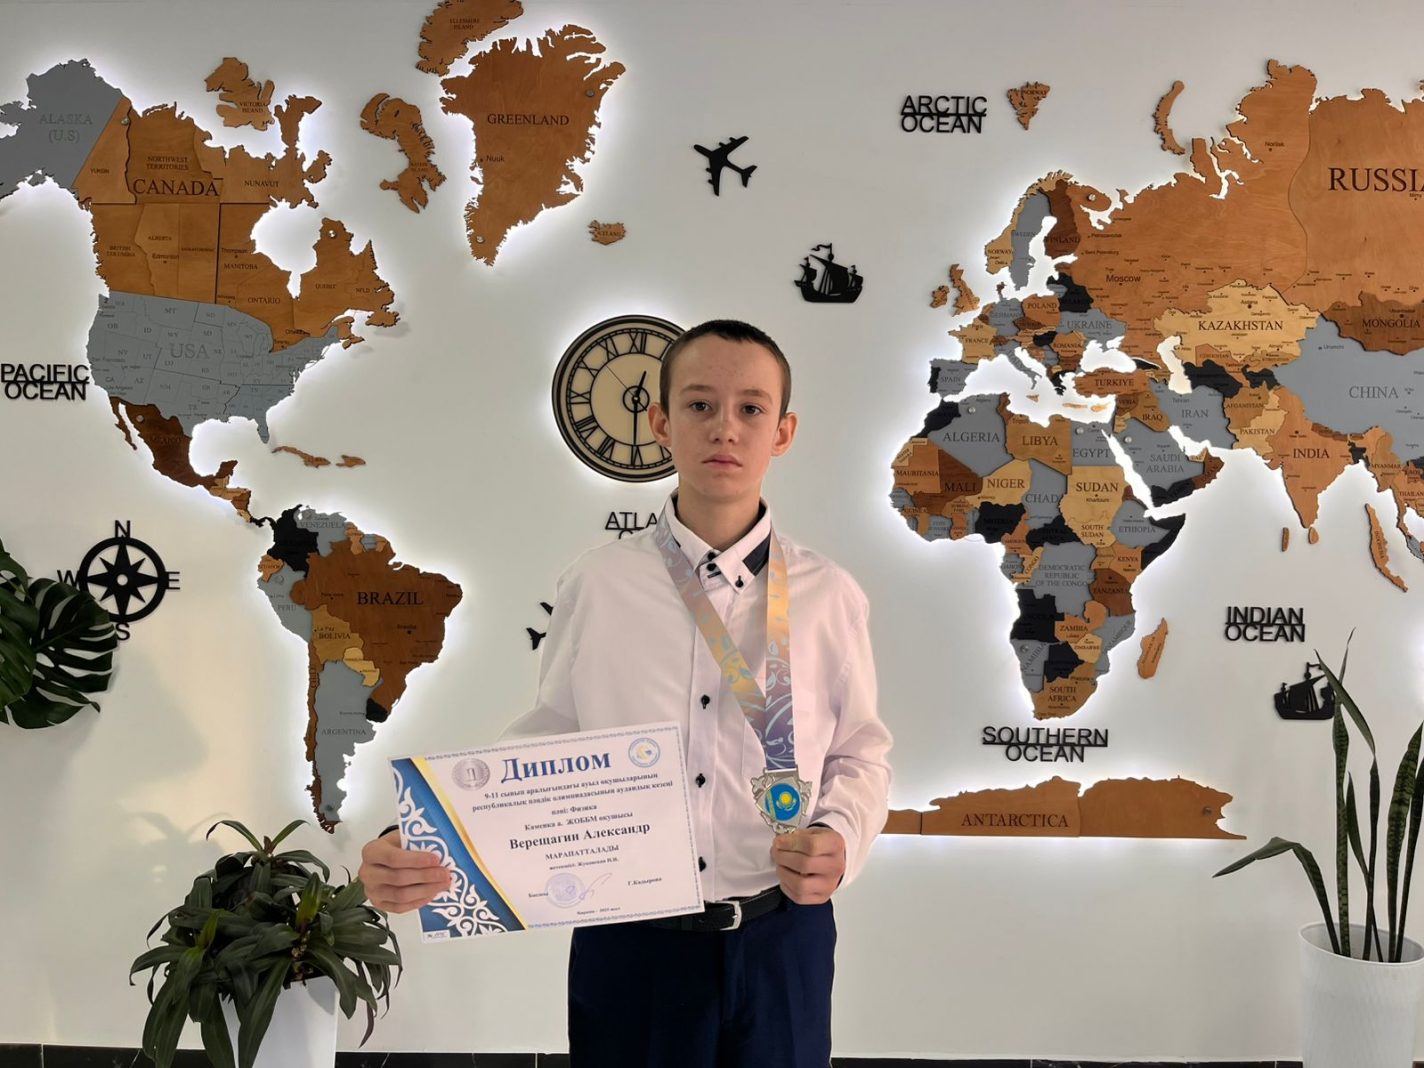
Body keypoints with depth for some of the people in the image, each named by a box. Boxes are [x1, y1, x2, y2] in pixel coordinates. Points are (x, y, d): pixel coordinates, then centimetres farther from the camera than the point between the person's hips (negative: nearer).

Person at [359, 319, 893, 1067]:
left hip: (778, 942, 1)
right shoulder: (594, 586, -5)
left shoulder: (827, 596, -3)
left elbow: (861, 752, 5)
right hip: (626, 945, 0)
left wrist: (840, 839, -14)